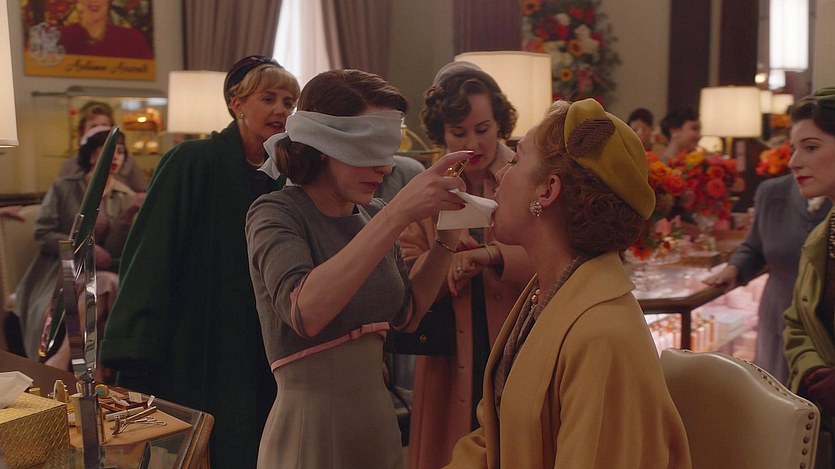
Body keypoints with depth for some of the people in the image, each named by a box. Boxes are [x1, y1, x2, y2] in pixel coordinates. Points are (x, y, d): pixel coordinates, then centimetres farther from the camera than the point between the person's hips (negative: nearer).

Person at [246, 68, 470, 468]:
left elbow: (406, 315, 11)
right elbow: (305, 312, -32)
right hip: (311, 425, -6)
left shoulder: (372, 216, 4)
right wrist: (397, 215, -35)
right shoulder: (275, 213, -14)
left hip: (378, 420, 6)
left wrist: (446, 238, -2)